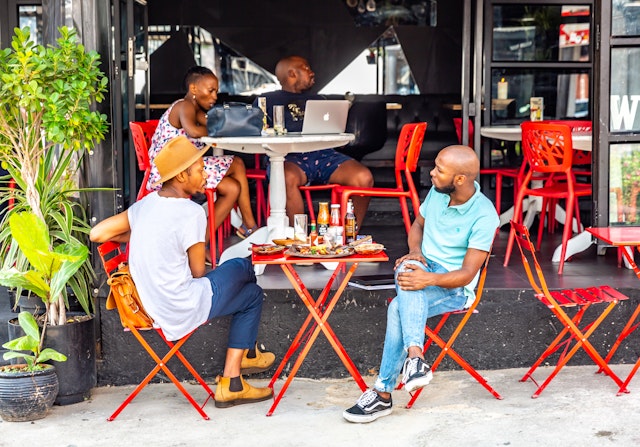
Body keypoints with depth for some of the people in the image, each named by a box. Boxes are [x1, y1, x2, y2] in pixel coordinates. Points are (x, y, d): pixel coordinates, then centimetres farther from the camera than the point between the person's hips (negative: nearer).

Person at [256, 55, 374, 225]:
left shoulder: (317, 100, 36)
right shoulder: (268, 100, 22)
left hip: (323, 154, 4)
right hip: (289, 158, -4)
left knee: (364, 178, -25)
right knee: (288, 178, -42)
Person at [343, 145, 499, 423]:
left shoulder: (484, 216, -17)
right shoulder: (437, 192, 2)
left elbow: (467, 274, -18)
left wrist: (429, 279, -36)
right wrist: (415, 251, -2)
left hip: (454, 288, -6)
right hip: (422, 269, 6)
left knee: (399, 308, -34)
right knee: (407, 268, -34)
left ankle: (383, 393, -29)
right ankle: (414, 356, -45)